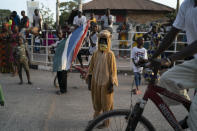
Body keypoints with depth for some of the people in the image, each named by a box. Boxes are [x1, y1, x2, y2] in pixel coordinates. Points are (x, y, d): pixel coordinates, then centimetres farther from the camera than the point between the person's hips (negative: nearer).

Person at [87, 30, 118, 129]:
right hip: (96, 82, 5)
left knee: (106, 103, 4)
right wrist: (89, 81, 10)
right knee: (96, 102, 16)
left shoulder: (110, 54, -7)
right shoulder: (96, 54, 5)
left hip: (105, 83, -4)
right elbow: (91, 67, 12)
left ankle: (106, 122, 16)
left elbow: (113, 69, -7)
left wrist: (112, 84, -10)